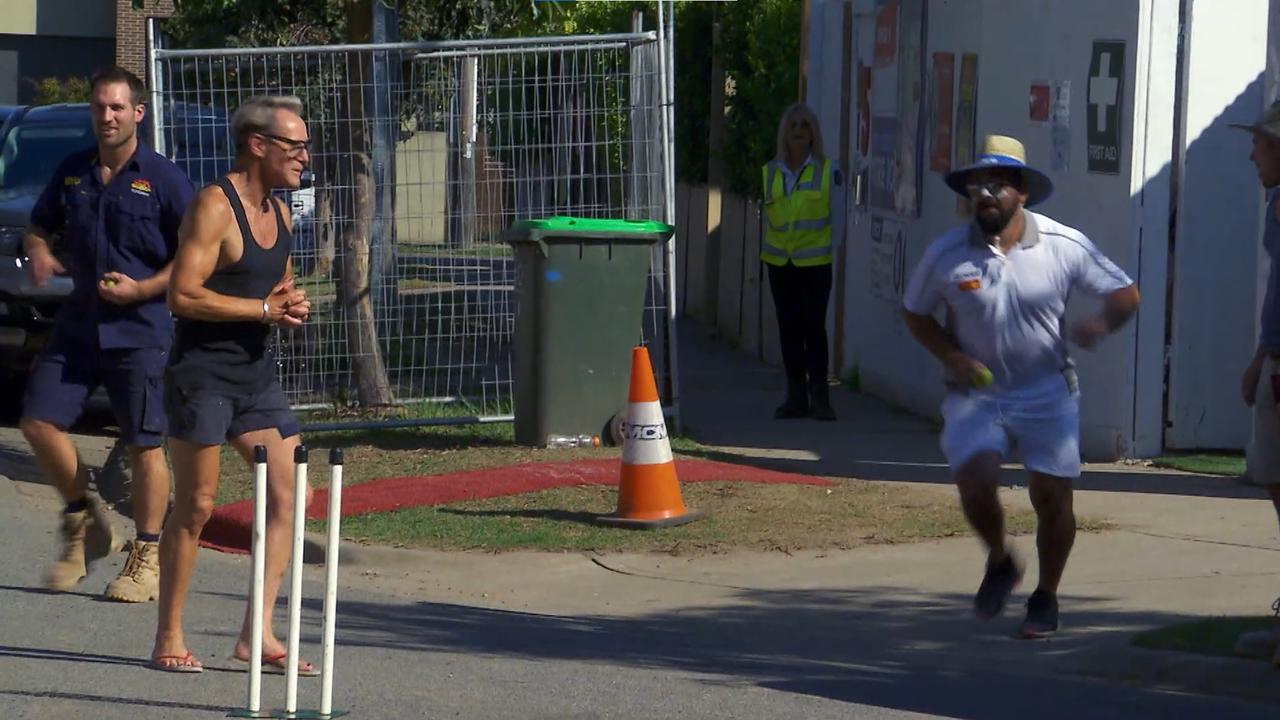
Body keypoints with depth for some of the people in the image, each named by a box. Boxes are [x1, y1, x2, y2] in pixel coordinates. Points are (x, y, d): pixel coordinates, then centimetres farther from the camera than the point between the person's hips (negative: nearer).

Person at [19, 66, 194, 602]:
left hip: (139, 330, -5)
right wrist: (38, 253, -3)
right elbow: (39, 228, 21)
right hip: (78, 325, 5)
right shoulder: (72, 172, 9)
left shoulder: (163, 179, -6)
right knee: (39, 421, -2)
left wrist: (141, 289, -16)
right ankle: (85, 523, 17)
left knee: (145, 445, -2)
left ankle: (146, 558, 9)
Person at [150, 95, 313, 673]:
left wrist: (293, 307, 5)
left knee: (290, 495, 0)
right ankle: (169, 639, 7)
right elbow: (182, 295, -22)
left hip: (256, 372, 8)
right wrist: (265, 308, -18)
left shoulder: (278, 212, 14)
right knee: (195, 506, -3)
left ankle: (257, 635, 4)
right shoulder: (214, 206, -13)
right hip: (202, 373, -8)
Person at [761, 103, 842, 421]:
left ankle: (819, 396, -1)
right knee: (789, 329, 6)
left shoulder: (827, 170, -1)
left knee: (814, 327, -6)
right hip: (780, 263, 3)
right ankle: (796, 397, 12)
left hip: (815, 262, -3)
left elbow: (837, 213, 4)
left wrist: (833, 249, 0)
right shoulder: (770, 172, 7)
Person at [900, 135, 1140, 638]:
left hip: (1046, 393, 0)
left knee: (1051, 497, 0)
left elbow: (1125, 294, -1)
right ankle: (999, 563, 11)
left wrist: (1101, 324, -24)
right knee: (974, 479, -20)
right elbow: (914, 313, 7)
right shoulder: (946, 254, -7)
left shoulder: (1065, 246, -8)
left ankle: (1046, 597, 24)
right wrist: (952, 356, -10)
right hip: (976, 393, 0)